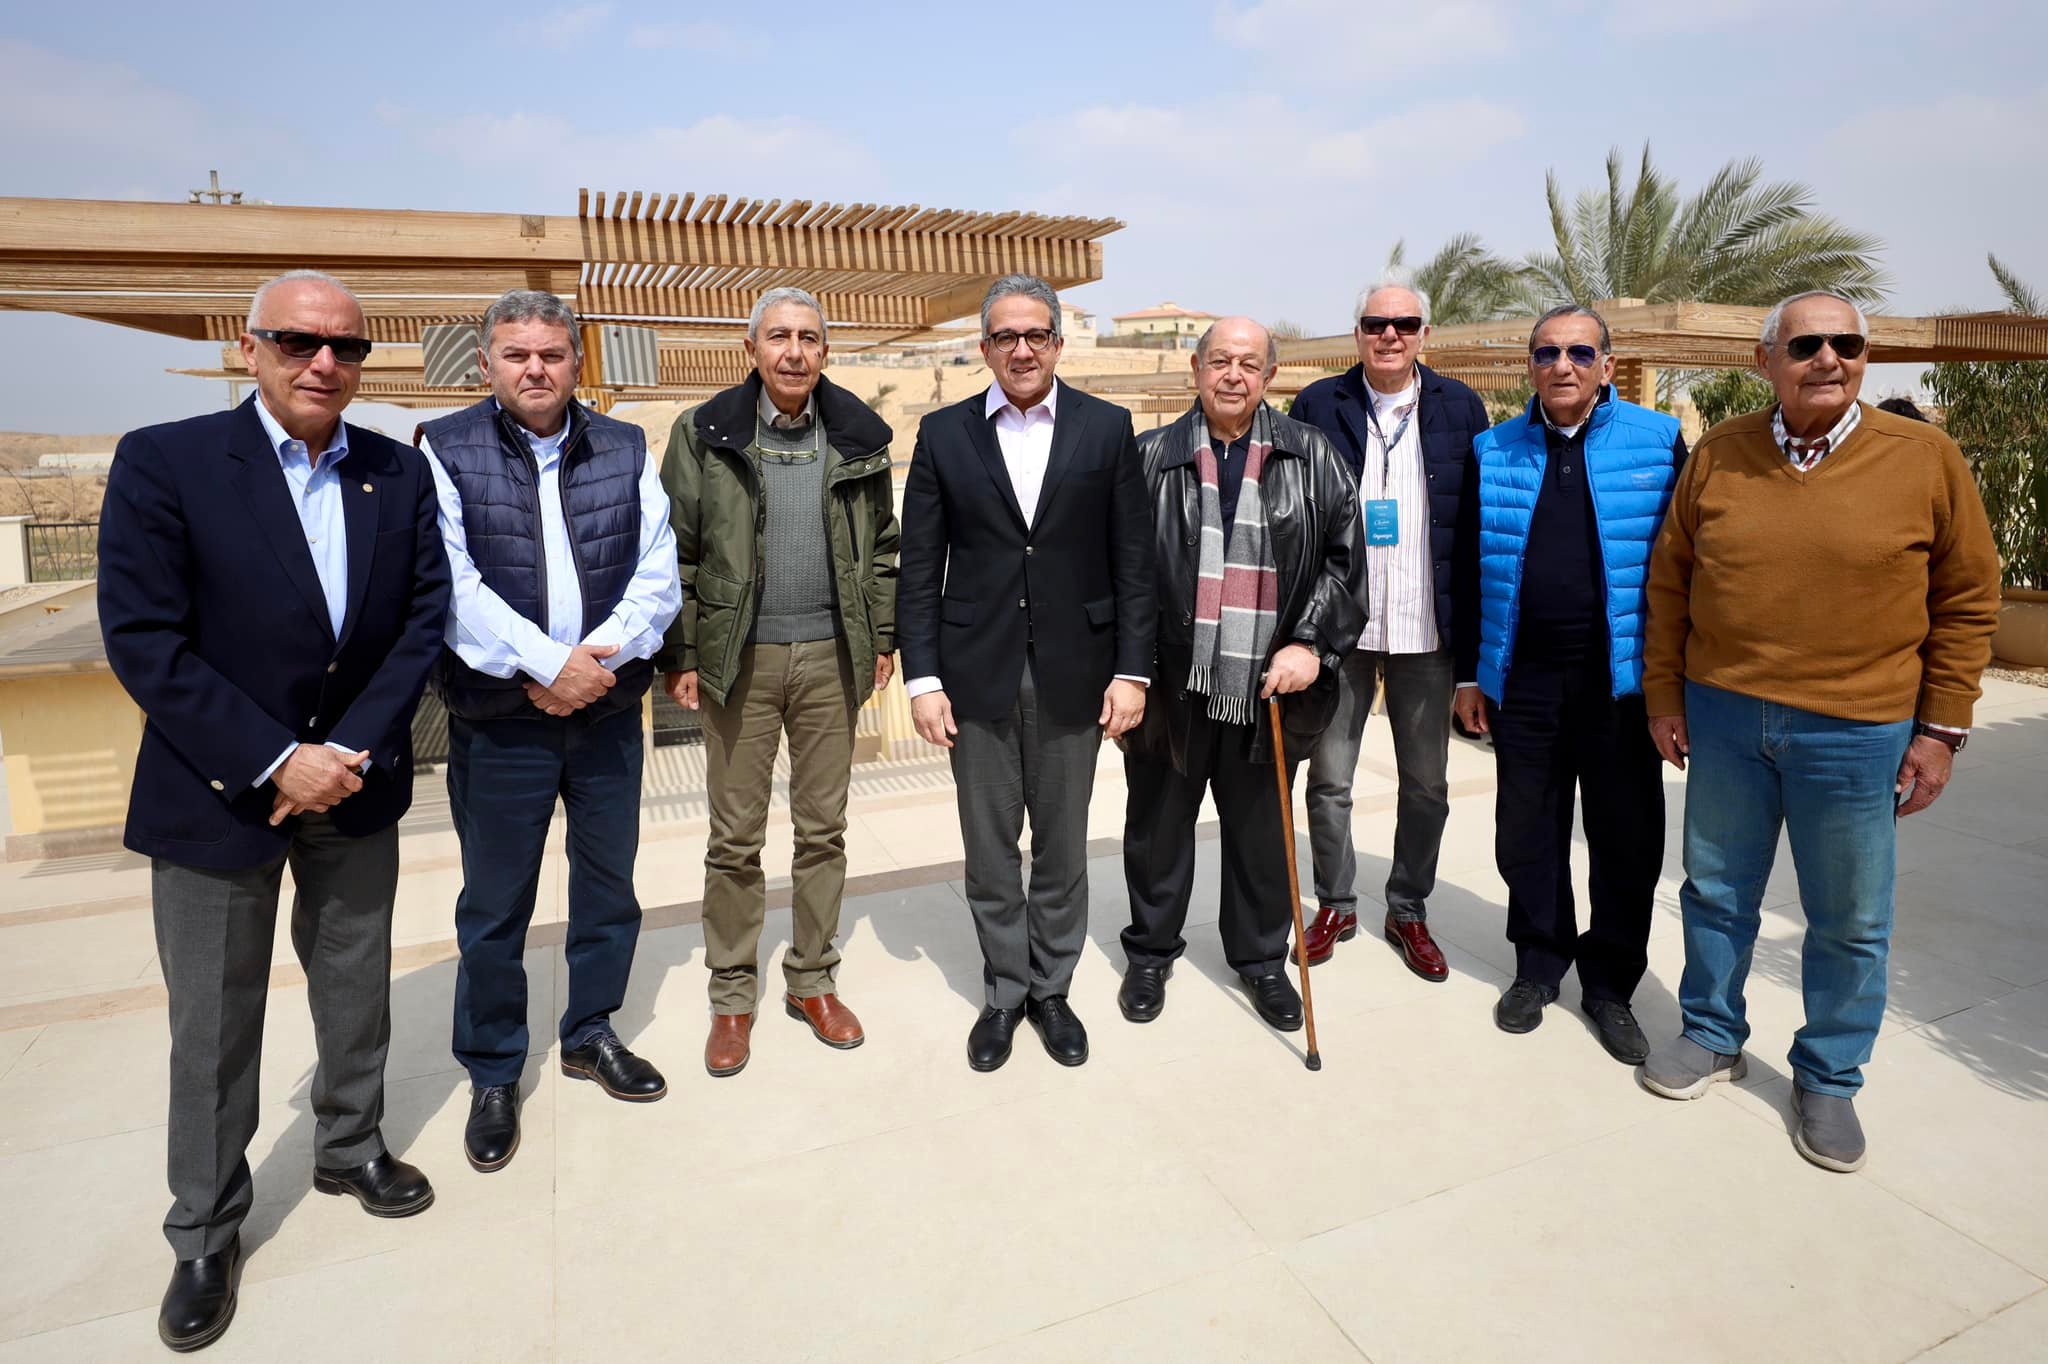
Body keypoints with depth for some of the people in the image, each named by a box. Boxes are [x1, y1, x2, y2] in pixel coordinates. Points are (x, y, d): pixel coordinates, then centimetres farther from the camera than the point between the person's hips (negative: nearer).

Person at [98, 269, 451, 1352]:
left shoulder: (400, 474, 0)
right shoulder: (163, 463, -10)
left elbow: (423, 616, -1)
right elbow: (144, 642, -14)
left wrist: (352, 749, -11)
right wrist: (273, 763, -18)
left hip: (356, 786, 3)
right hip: (216, 797, -3)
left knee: (357, 989, 18)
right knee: (213, 1027, 11)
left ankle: (350, 1145, 42)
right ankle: (205, 1232, 31)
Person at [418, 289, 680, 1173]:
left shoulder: (625, 451, 5)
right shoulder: (444, 451, -3)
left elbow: (658, 571, -3)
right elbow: (450, 584, -13)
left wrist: (601, 656, -17)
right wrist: (546, 664, -21)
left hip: (609, 707, 3)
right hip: (499, 718, -3)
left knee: (609, 883, 15)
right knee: (495, 904, 9)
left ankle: (590, 1033, 36)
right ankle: (492, 1075, 28)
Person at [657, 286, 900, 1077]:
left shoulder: (859, 435, 4)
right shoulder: (704, 433, -1)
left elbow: (881, 545, 10)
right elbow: (678, 552, 0)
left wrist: (882, 639, 5)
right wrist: (678, 655, -4)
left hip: (830, 656, 2)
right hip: (740, 658, -1)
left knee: (824, 830, 11)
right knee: (736, 838, 6)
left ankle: (812, 981, 27)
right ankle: (732, 998, 22)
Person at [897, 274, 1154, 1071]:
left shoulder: (1107, 428, 2)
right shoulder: (943, 434, 3)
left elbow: (1132, 561, 1)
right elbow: (920, 568, 1)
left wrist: (1131, 670, -4)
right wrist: (922, 678, -5)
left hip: (1074, 675, 0)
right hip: (977, 676, 0)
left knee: (1063, 846, 12)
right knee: (989, 848, 10)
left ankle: (1051, 989, 30)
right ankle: (1003, 993, 29)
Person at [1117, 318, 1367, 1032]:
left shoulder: (1312, 458, 4)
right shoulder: (1151, 458, 2)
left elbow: (1344, 557, 2)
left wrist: (1311, 644, -9)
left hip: (1266, 685, 1)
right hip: (1172, 681, 0)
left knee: (1261, 828, 14)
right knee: (1159, 823, 13)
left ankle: (1260, 956, 34)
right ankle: (1150, 953, 32)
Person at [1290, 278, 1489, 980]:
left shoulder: (1460, 408, 4)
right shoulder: (1318, 406, 1)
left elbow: (1479, 519, 2)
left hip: (1426, 630, 1)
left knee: (1426, 783, 11)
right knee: (1329, 778, 8)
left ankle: (1409, 910, 29)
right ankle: (1336, 905, 27)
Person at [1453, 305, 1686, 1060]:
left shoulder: (1658, 442, 1)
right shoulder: (1493, 451, 5)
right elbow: (1471, 569, 8)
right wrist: (1469, 671, 6)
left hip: (1621, 678, -1)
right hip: (1522, 680, 1)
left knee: (1626, 840, 8)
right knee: (1527, 835, 10)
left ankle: (1610, 984, 27)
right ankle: (1538, 966, 30)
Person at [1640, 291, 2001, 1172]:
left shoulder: (1925, 457, -3)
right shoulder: (1717, 455, 1)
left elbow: (1967, 601, 1)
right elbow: (1670, 579, 6)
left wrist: (1941, 728, -2)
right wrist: (1664, 696, 4)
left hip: (1857, 734, -1)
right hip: (1722, 717, 2)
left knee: (1850, 923, 10)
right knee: (1716, 892, 15)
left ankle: (1828, 1079, 31)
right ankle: (1713, 1038, 36)